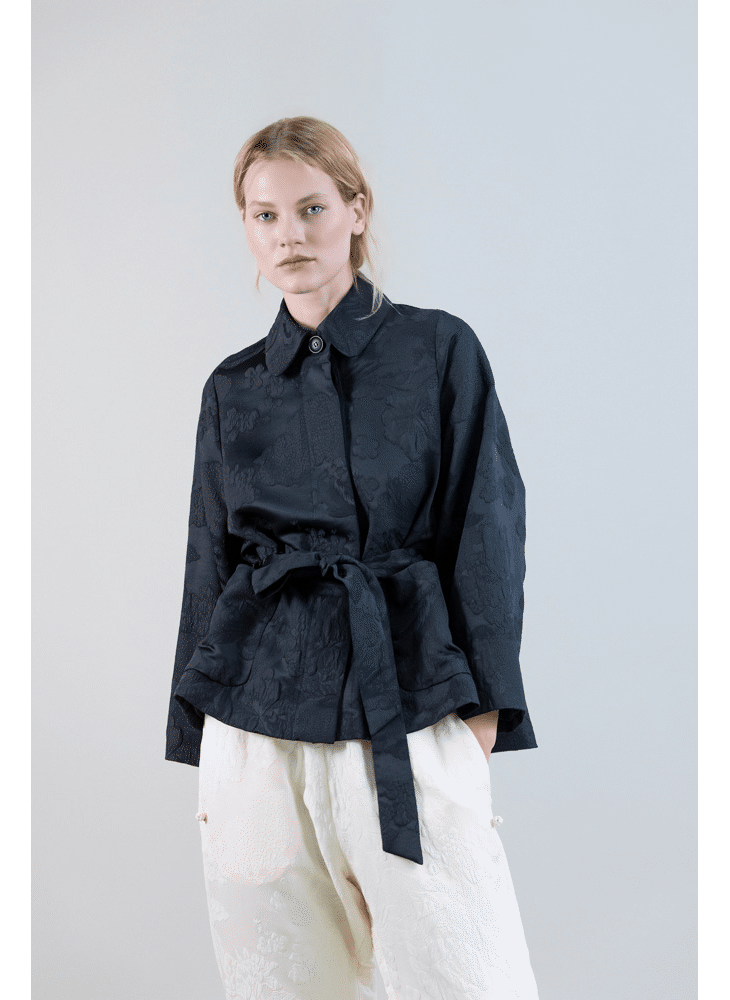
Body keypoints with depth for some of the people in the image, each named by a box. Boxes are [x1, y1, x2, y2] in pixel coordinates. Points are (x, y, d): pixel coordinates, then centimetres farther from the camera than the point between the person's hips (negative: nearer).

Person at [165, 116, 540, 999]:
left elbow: (487, 535, 0)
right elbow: (211, 562, 12)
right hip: (257, 719, 3)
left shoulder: (440, 350, 0)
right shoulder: (233, 388, 9)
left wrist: (480, 710, -6)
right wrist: (201, 748, 11)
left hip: (407, 714, -2)